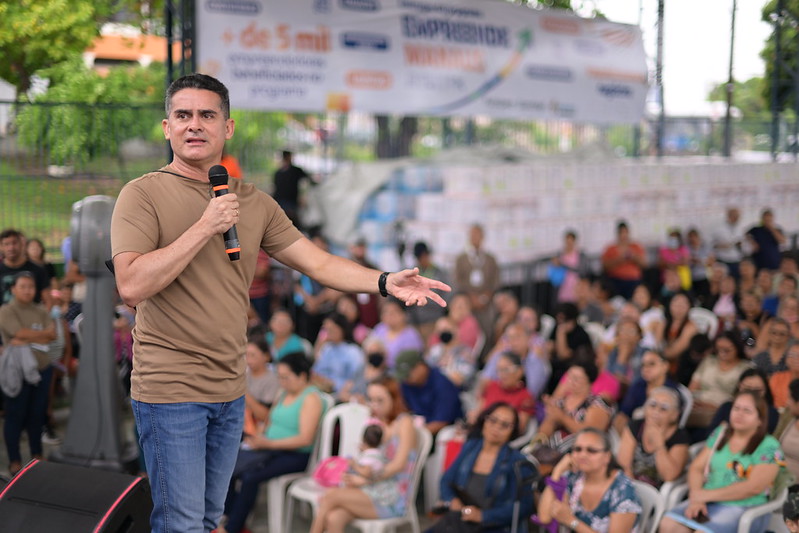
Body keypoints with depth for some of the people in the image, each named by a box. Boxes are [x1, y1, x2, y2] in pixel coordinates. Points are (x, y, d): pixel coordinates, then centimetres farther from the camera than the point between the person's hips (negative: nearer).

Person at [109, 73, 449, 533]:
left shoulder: (254, 202, 9)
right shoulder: (144, 194, -8)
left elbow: (318, 262, 9)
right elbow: (131, 286, -20)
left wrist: (385, 282, -6)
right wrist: (206, 227, -21)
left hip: (230, 390, 6)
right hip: (171, 391, -6)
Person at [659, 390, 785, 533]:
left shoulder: (769, 447, -3)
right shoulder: (720, 434, 15)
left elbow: (754, 487, -14)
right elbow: (696, 468, 11)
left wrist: (708, 495, -13)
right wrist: (696, 498, -9)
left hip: (744, 509, -5)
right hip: (708, 502, 5)